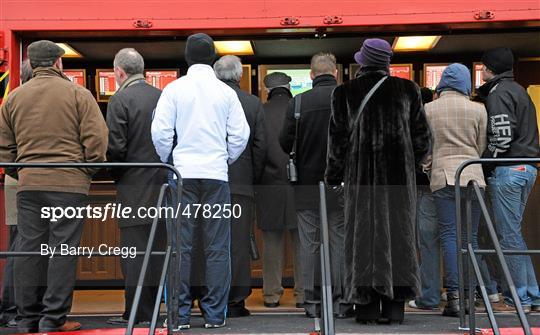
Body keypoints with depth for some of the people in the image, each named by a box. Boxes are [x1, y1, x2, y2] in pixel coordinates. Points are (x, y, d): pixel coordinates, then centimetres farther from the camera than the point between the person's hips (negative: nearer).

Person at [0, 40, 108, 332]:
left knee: (28, 249, 8)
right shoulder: (77, 94, -1)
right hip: (69, 183, -4)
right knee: (62, 249, 0)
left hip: (27, 184, 4)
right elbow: (96, 139, -5)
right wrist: (89, 171, 8)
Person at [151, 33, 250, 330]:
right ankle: (215, 313, 6)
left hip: (182, 174, 0)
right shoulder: (226, 91, 4)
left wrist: (168, 161, 12)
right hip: (216, 174, 1)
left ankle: (179, 314, 5)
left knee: (180, 245, 3)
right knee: (217, 247, 5)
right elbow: (240, 134, 3)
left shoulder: (174, 89, 0)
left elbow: (160, 132, -4)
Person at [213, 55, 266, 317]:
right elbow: (260, 146, 2)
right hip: (241, 182, 0)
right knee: (238, 241, 4)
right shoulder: (253, 103, 1)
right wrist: (254, 178, 11)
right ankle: (235, 300, 5)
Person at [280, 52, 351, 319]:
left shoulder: (298, 102, -6)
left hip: (307, 182, 0)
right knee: (340, 241, 7)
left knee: (310, 243, 7)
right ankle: (341, 301, 9)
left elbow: (284, 144, -6)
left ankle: (312, 301, 9)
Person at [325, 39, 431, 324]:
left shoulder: (345, 92, -1)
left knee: (363, 233, 5)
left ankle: (367, 305, 3)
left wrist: (333, 177, 11)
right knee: (398, 233, 6)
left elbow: (338, 139, 0)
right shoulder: (407, 89, 3)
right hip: (400, 173, 1)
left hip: (361, 173, -1)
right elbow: (423, 137, 6)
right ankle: (395, 305, 6)